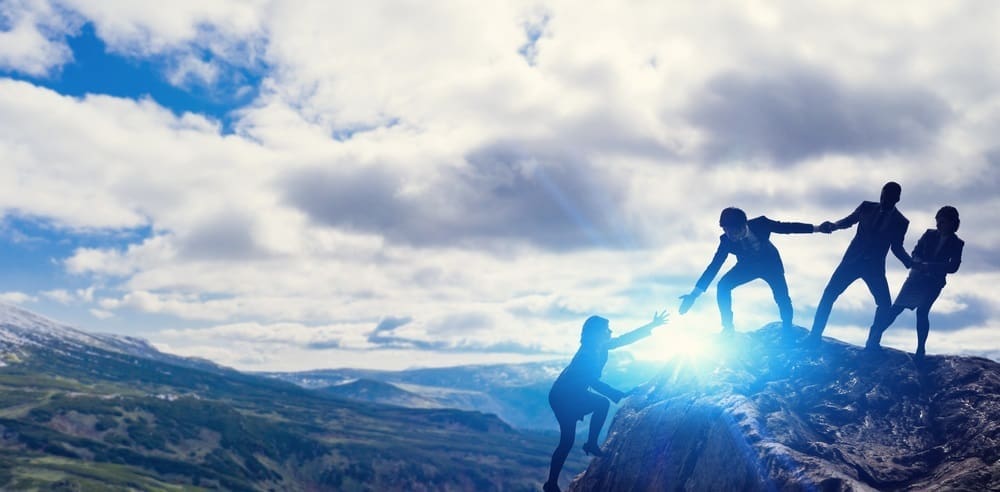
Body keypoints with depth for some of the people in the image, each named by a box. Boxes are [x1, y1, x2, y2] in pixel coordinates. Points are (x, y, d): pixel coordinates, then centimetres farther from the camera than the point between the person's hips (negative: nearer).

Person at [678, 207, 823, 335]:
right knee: (723, 286, -22)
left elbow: (786, 227, -22)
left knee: (783, 298, -16)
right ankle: (728, 326, -7)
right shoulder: (726, 240, -32)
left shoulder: (760, 223, -35)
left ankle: (788, 332, 10)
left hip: (770, 263, -1)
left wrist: (815, 228, -21)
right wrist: (694, 294, -36)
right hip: (747, 266, 1)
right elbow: (714, 266, -30)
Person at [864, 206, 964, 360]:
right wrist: (919, 263, -19)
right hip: (916, 277, 2)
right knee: (896, 307, -8)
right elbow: (916, 252, 4)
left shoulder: (956, 244, 1)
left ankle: (920, 350, -9)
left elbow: (953, 267, -8)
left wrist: (929, 266, -21)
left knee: (922, 312, -16)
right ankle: (874, 338, -6)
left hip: (934, 283, -2)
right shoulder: (929, 234, 8)